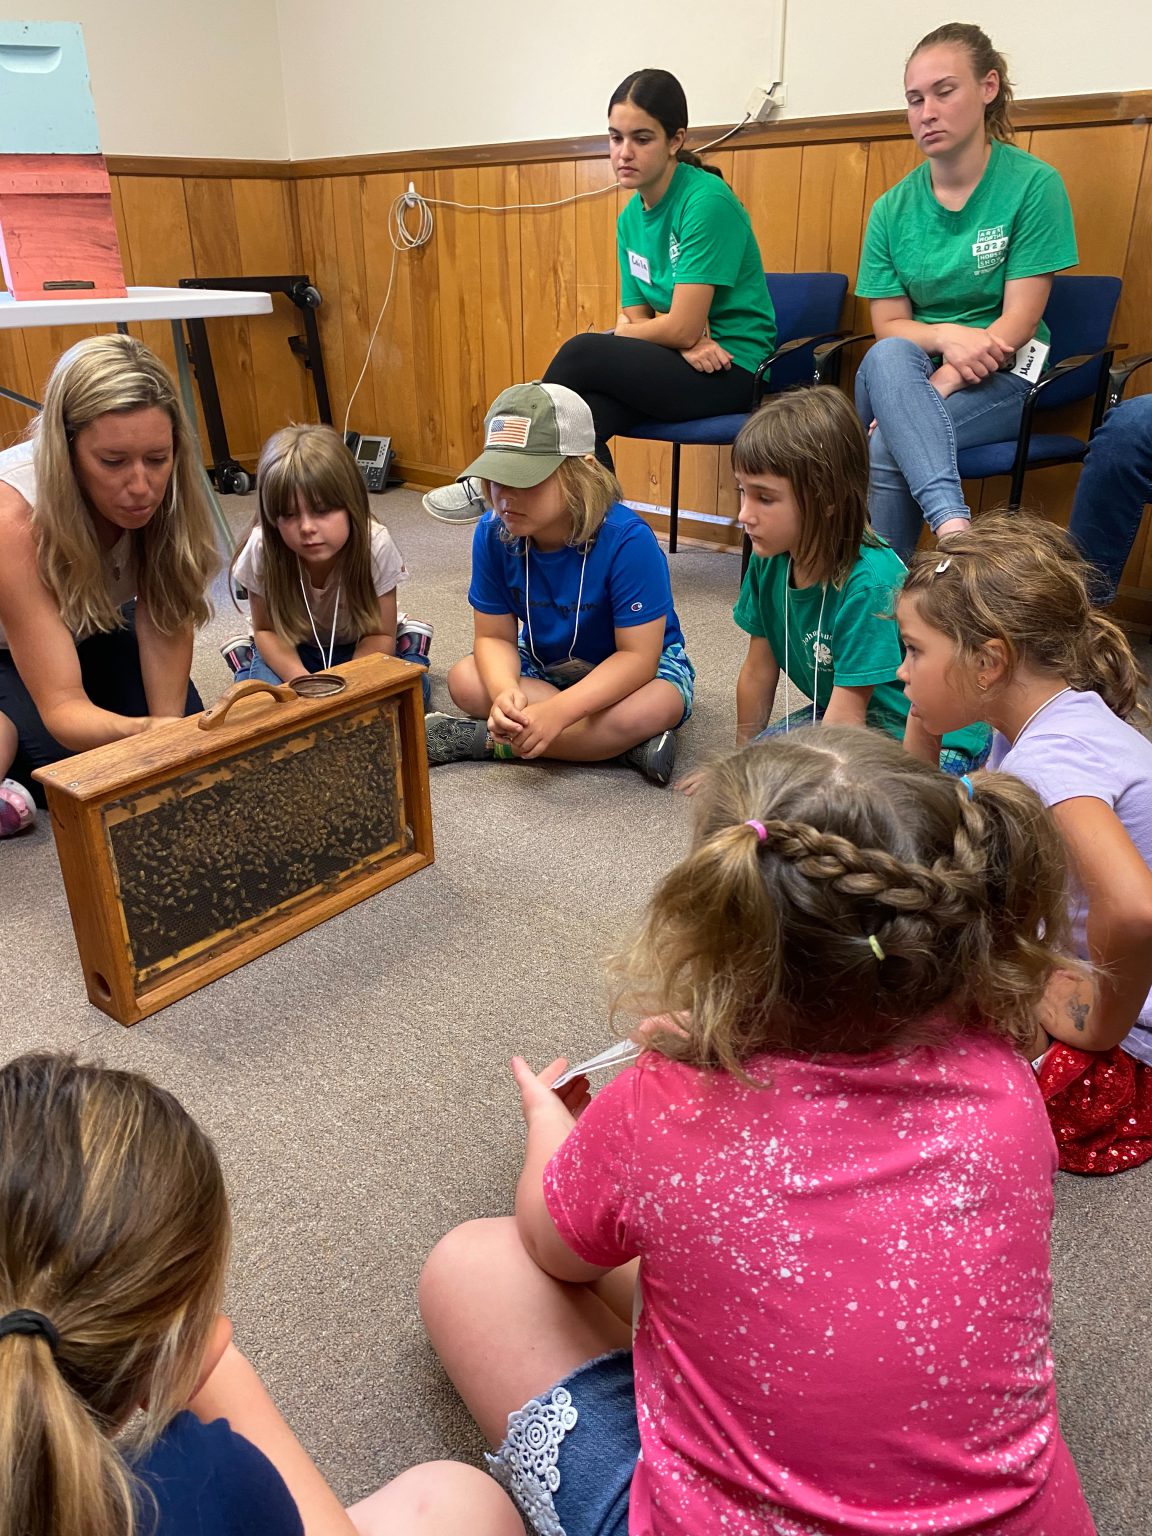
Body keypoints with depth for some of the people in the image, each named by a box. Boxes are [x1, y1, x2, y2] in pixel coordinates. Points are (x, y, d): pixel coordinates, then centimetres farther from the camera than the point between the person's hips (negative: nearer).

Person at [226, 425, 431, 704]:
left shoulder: (375, 545, -31)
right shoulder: (262, 550, -30)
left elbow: (380, 635, -18)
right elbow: (267, 629, -14)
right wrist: (301, 680, -32)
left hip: (356, 646, 0)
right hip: (294, 647, 1)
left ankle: (408, 642, 9)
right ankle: (245, 659, 9)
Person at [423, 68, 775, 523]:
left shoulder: (707, 201, -15)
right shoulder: (630, 218, 9)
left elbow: (681, 327, -20)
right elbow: (634, 320, 5)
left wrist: (609, 337, -3)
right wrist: (688, 341, -17)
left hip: (734, 371, -6)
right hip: (679, 366, 6)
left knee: (581, 353, -21)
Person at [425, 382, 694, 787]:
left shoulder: (627, 540, -32)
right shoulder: (493, 533, -18)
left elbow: (638, 655, -30)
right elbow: (494, 636, -11)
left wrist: (556, 712, -40)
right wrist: (505, 693, -35)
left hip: (635, 666, -4)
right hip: (547, 663, 5)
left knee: (651, 708, -37)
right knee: (465, 681, -21)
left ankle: (483, 740, -23)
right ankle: (623, 744, -22)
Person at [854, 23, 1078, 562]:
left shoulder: (1034, 184, -4)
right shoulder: (892, 208, 7)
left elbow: (1019, 320, -10)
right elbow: (888, 326, 3)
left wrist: (941, 384, -23)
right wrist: (945, 337, -19)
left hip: (998, 376, -3)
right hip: (908, 372, 3)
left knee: (888, 450, -33)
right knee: (888, 356, -35)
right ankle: (953, 526, -49)